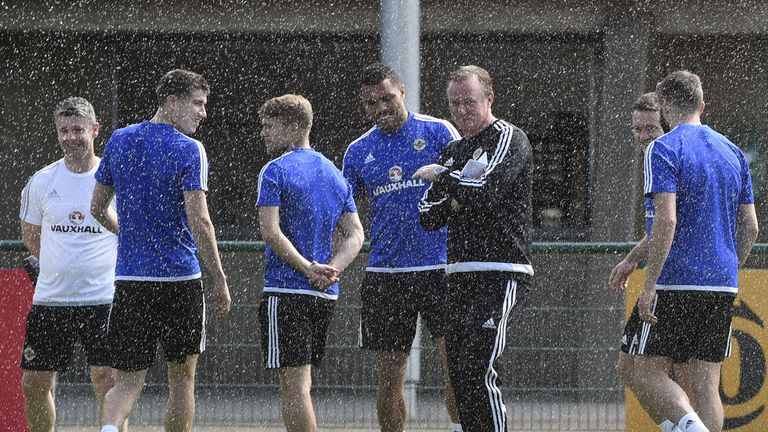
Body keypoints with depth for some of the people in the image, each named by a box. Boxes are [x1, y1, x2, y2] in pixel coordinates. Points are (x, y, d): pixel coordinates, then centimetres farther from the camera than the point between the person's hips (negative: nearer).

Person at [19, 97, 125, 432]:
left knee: (106, 379, -12)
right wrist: (61, 266, 12)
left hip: (103, 300, -3)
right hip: (49, 300, 3)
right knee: (33, 383, 5)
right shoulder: (41, 181, 5)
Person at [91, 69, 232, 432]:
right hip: (180, 279, -3)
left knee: (126, 382, 1)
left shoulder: (120, 141, 8)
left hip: (129, 280, 3)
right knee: (182, 378, 13)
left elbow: (97, 209, 15)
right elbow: (199, 221, -14)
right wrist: (219, 281, -8)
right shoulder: (189, 150, -9)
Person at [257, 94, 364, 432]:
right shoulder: (335, 174, 16)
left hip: (286, 290, -7)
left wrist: (308, 268, -16)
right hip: (326, 296, 7)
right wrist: (331, 270, -2)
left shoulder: (275, 171, -6)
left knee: (294, 384, -9)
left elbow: (271, 232, -16)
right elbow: (354, 235, 11)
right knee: (300, 385, 15)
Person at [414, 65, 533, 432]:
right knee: (460, 376, 5)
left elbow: (483, 194, -17)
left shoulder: (509, 140, -3)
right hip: (461, 275, 8)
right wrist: (459, 198, -5)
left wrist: (440, 177, -1)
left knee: (477, 372, -18)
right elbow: (427, 216, 15)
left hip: (502, 274, -8)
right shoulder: (454, 151, 20)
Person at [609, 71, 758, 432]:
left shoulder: (663, 150, -8)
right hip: (722, 287, 7)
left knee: (637, 369, 0)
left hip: (675, 282, -6)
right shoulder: (733, 153, 13)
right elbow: (750, 227, 14)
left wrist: (649, 285, -16)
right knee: (703, 384, 7)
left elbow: (666, 221, -18)